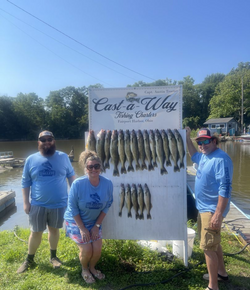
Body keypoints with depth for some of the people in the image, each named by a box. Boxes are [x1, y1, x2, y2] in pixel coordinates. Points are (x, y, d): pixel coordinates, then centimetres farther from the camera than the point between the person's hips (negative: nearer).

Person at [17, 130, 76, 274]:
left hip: (59, 204, 0)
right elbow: (25, 182, 3)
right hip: (38, 205, 0)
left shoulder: (63, 157, -4)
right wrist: (26, 202, -1)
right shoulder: (31, 159, -3)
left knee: (54, 230, 17)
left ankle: (53, 256, 37)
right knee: (36, 233, 12)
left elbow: (71, 176, 5)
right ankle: (29, 259, 35)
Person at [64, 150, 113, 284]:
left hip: (94, 222, 3)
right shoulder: (78, 184, -28)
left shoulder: (108, 184, -19)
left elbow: (107, 205, -5)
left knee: (97, 250, 3)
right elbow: (72, 207, -18)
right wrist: (82, 228, -16)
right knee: (86, 250, -4)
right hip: (76, 221, -3)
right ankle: (84, 269, 31)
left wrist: (97, 225, -6)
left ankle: (92, 267, 37)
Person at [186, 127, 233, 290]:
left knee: (208, 247, -2)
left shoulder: (221, 159, -23)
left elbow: (225, 188, -27)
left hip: (212, 209, -10)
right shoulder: (204, 156, 5)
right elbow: (195, 156, 29)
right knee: (213, 242, 23)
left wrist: (218, 214, -28)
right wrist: (188, 138, 20)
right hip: (204, 208, 10)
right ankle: (221, 273, 42)